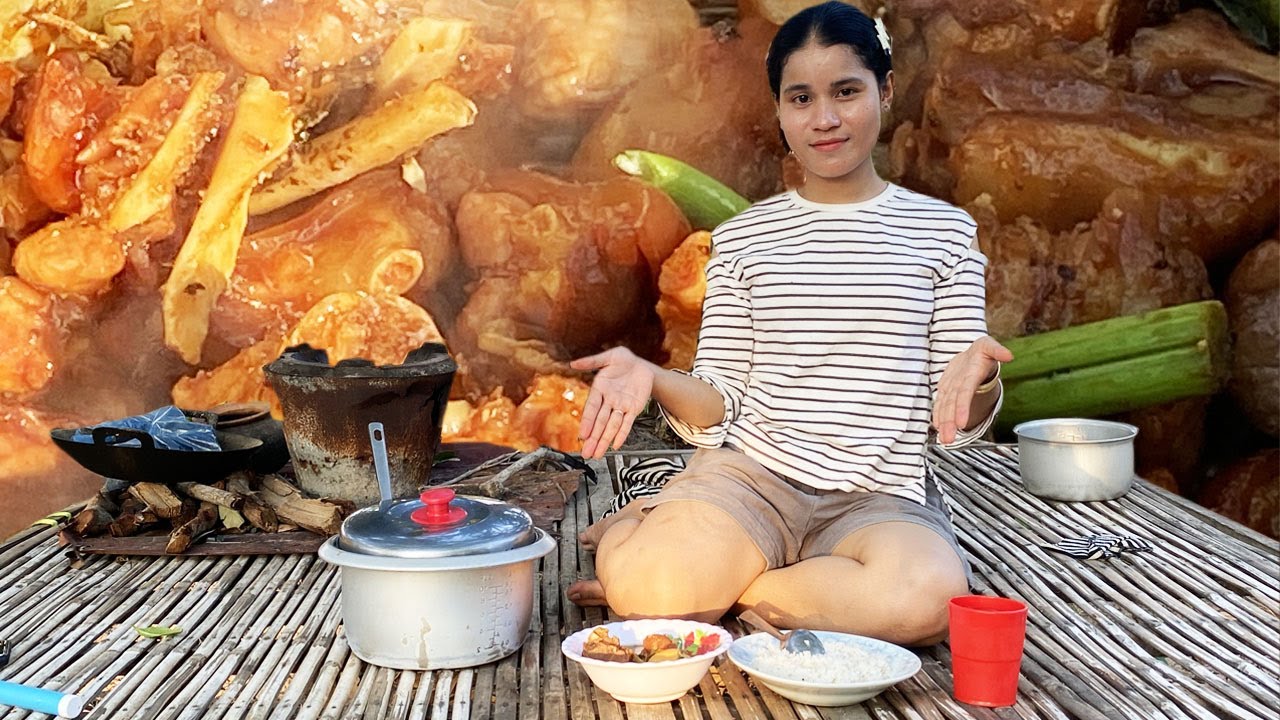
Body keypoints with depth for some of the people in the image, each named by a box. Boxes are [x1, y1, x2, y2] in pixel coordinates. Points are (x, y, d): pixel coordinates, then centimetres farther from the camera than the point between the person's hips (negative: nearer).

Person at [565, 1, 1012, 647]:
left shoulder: (943, 231, 8)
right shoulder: (742, 239, 10)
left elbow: (964, 424, 4)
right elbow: (716, 411, 6)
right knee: (648, 589, -32)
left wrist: (974, 374, -20)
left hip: (881, 497, 1)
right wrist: (650, 378, -15)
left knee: (930, 597, -36)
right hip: (749, 473, 0)